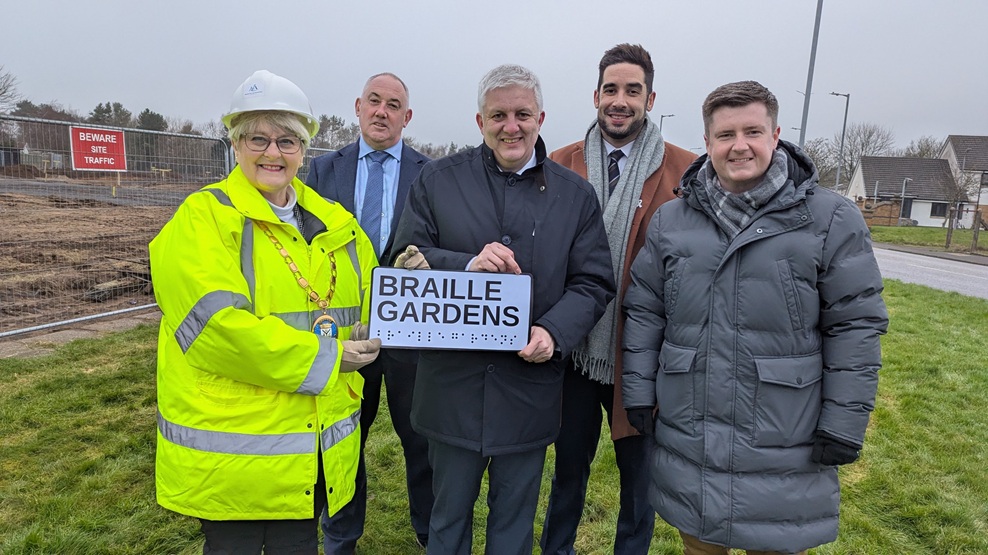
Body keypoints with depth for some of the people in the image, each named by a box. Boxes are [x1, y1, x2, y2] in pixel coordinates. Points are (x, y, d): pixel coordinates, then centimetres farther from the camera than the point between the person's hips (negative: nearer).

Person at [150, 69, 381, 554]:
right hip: (230, 450, -4)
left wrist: (368, 339, -6)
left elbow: (368, 294, 16)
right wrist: (322, 359, -19)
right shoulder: (203, 218, -10)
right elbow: (217, 323, -21)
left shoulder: (335, 222, 8)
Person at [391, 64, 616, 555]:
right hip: (452, 383, 0)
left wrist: (555, 333, -17)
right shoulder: (438, 179, 2)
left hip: (530, 385, 1)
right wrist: (466, 265, -19)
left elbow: (594, 282, 1)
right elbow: (406, 260, 0)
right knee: (449, 513, 19)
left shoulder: (576, 195, 3)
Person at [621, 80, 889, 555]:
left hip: (785, 450, -2)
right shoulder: (670, 220, 3)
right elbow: (643, 312, 5)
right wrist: (638, 394, 2)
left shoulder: (832, 220, -5)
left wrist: (844, 425, -6)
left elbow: (856, 325, -5)